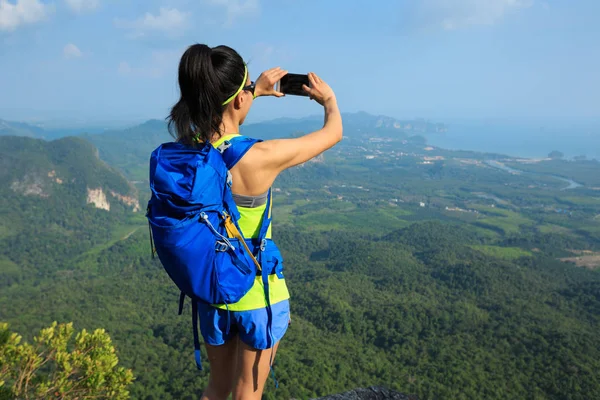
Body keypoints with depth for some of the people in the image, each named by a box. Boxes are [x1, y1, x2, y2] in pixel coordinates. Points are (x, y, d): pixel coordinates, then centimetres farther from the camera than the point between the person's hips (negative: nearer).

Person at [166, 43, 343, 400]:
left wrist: (258, 91, 23)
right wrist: (329, 99, 12)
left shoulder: (187, 148, -10)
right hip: (258, 297, -5)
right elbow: (334, 133, -8)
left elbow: (216, 117, 17)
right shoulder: (261, 157, -26)